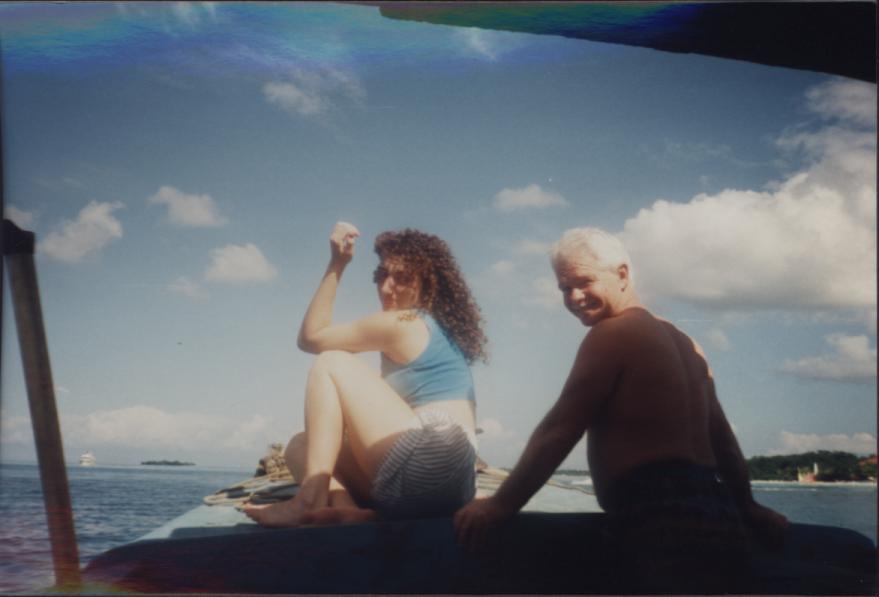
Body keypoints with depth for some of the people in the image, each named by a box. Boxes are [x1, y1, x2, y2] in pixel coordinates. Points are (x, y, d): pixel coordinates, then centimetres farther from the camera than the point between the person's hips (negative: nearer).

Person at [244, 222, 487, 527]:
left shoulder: (401, 323, -2)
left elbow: (310, 336, 7)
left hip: (431, 467, -9)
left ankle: (311, 500, -13)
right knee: (301, 447, 15)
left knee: (331, 363, -1)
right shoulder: (441, 327, 24)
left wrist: (336, 265, 7)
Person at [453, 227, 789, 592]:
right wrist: (746, 508, 35)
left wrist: (501, 504, -7)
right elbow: (722, 439, 27)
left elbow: (559, 430, -9)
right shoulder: (684, 343, 24)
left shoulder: (612, 333, -3)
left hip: (659, 522, -10)